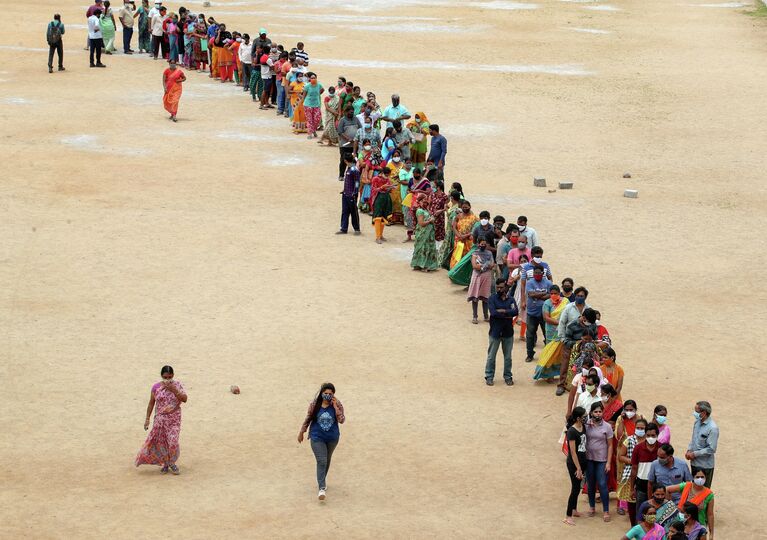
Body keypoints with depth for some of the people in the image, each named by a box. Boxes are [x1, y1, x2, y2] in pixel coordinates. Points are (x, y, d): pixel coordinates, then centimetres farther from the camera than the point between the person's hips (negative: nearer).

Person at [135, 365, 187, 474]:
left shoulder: (177, 385, -2)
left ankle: (172, 463, 11)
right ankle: (165, 464, 21)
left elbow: (184, 399, -11)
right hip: (160, 418, 2)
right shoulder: (156, 387, 0)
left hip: (174, 418, -2)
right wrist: (147, 419, 3)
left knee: (172, 441, -11)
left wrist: (173, 389, -20)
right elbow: (151, 403, 6)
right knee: (161, 441, 3)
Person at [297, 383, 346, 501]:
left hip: (332, 438, 2)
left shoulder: (337, 405, -10)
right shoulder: (314, 405, -11)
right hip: (317, 438, -2)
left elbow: (342, 420, -17)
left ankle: (323, 479, 45)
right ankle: (322, 488, -17)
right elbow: (308, 418, 2)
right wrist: (301, 432, 9)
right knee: (321, 461, -13)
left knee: (327, 460, 21)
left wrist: (335, 407, -25)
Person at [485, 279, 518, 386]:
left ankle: (508, 376, 21)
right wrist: (508, 314, -14)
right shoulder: (492, 299, -5)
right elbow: (493, 312, -19)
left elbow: (515, 311, -13)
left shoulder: (510, 299, 3)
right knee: (491, 356, 4)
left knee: (508, 356, 11)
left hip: (508, 332, 2)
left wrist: (503, 311, -20)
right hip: (495, 332, -2)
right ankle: (489, 376, 13)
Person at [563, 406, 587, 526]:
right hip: (573, 463, -8)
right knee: (575, 488, -4)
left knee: (577, 486, 19)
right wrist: (578, 469, -20)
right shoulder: (572, 432, -22)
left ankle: (574, 510, 35)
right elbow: (572, 452, -21)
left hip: (582, 461, 8)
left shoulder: (583, 427, 3)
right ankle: (568, 516, 3)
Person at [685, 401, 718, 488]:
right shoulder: (697, 422, 4)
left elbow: (711, 449, -22)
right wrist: (689, 450, -1)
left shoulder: (712, 428, -21)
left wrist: (694, 454, -18)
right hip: (694, 463, 8)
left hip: (705, 466, -8)